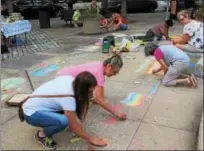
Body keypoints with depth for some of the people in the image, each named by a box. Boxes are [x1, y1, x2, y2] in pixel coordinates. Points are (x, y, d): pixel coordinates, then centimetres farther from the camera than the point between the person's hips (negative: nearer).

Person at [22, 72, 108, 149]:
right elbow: (74, 127, -22)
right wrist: (91, 139, -11)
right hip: (31, 113, -8)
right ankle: (41, 135, -3)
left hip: (36, 103, 8)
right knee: (63, 121, -31)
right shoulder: (68, 97, -32)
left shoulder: (70, 79, -10)